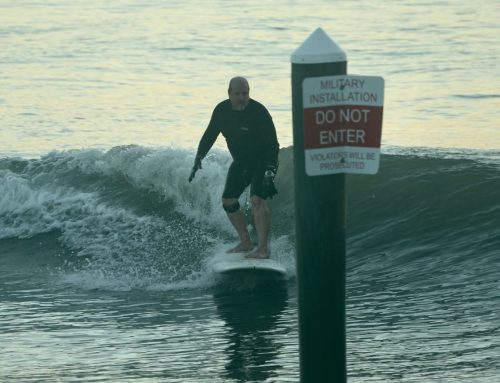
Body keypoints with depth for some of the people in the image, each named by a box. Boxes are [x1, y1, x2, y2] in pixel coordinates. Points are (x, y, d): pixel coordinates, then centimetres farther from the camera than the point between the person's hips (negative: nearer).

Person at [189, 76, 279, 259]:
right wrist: (199, 159, 0)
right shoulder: (222, 110, -5)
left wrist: (270, 169, -34)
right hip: (240, 162, 7)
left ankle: (263, 249, -24)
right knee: (228, 201, 8)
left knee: (257, 200, -23)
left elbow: (272, 143, -24)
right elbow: (210, 135, 8)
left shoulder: (258, 111, -23)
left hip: (262, 161, -7)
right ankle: (246, 243, 21)